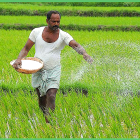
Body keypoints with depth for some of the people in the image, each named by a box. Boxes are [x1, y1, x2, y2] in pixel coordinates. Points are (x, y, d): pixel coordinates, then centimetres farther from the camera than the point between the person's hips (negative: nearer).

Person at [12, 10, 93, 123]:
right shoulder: (37, 32, -2)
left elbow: (75, 45, -21)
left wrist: (84, 54, -42)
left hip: (54, 71, -2)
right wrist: (19, 59, -16)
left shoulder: (63, 35, -5)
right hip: (38, 70, 2)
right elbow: (26, 48, 3)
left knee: (51, 96, -19)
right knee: (42, 99, 9)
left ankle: (50, 121, -17)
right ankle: (45, 119, 30)